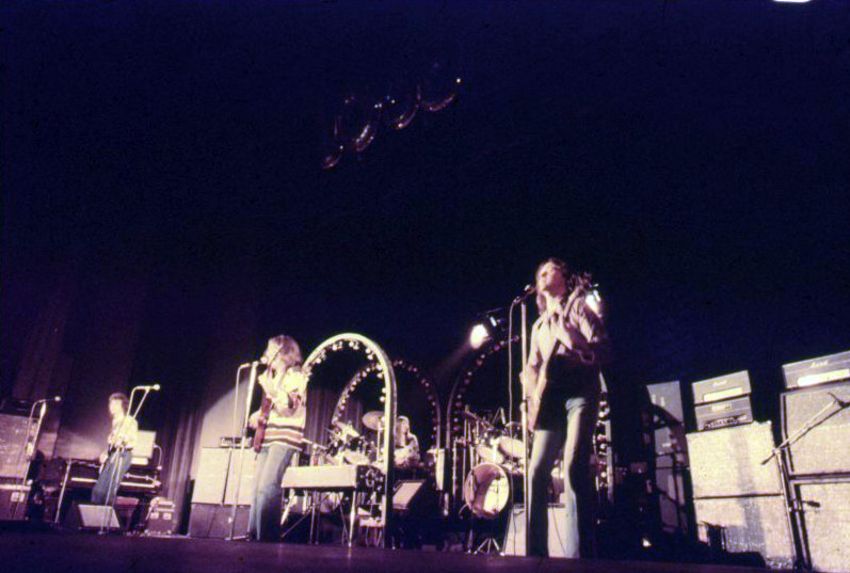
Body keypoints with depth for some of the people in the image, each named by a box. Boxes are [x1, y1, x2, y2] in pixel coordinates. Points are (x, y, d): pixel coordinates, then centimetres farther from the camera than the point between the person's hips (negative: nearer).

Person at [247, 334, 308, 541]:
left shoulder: (295, 376, -4)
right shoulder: (275, 377, 21)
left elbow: (286, 407, -17)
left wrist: (268, 387, -17)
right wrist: (258, 416, 13)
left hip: (284, 437, -9)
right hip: (267, 438, 9)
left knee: (267, 487, -19)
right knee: (258, 488, 7)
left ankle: (267, 538, -16)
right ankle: (254, 535, 12)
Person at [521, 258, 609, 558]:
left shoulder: (580, 305, 8)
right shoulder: (539, 325, 25)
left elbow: (602, 348, -5)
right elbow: (532, 367, 21)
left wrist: (573, 342, -25)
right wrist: (532, 393, 0)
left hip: (580, 390, -6)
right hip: (550, 399, 6)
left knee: (574, 467, -21)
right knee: (537, 472, -4)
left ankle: (578, 555, -22)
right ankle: (536, 553, 2)